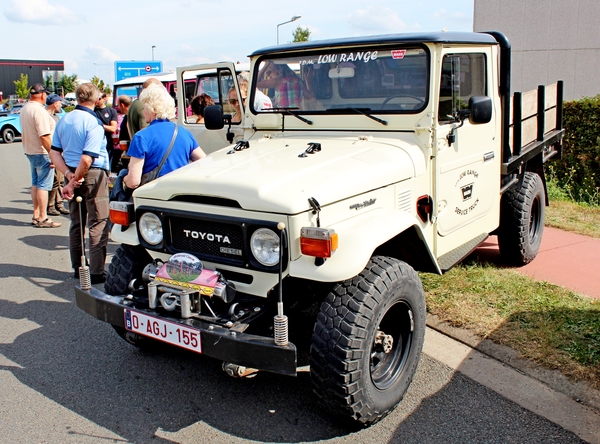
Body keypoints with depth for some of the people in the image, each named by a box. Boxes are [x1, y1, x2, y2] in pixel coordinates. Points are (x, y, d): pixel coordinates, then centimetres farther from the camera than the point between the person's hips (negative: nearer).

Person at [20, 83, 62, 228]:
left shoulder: (24, 109, 11)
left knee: (35, 184, 15)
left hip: (30, 151, 9)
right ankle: (43, 219, 0)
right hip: (42, 153, -9)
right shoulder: (39, 110, -19)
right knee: (43, 186, -4)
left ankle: (36, 216, 21)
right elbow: (44, 136, -24)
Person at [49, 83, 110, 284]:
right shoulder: (93, 123, -15)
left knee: (76, 223, 16)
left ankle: (78, 268, 24)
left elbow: (54, 152, 5)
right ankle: (96, 272, -1)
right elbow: (87, 158, -22)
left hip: (73, 175, 7)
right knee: (98, 224, -1)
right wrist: (74, 181, -12)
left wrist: (69, 176, -4)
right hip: (93, 176, -7)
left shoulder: (64, 120, 7)